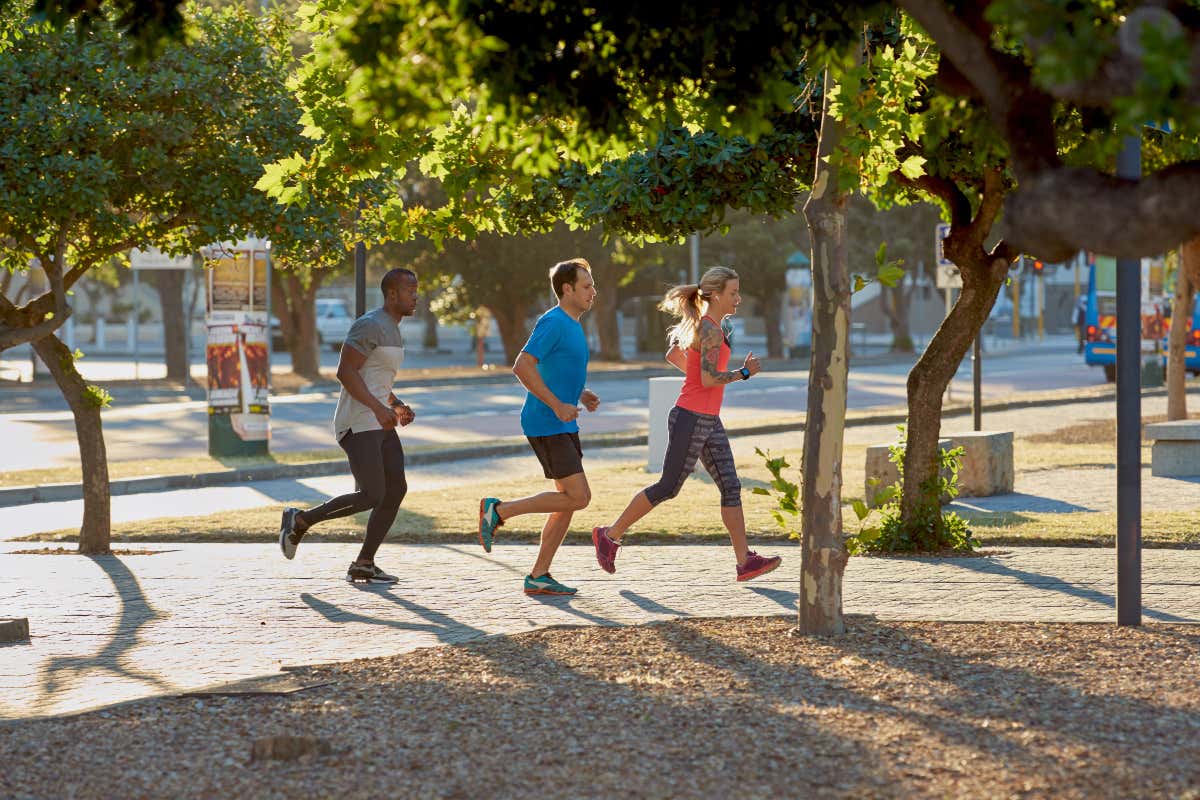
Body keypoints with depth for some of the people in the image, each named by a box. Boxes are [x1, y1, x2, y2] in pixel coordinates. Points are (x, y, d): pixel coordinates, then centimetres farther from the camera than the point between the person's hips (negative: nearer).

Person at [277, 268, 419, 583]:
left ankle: (363, 564, 5)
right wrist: (378, 407, -26)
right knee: (371, 496, -14)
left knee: (396, 489, 0)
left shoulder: (392, 330, 18)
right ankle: (300, 521, 4)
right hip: (358, 424, -10)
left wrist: (397, 405, 14)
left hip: (380, 424, 10)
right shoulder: (370, 325, -14)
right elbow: (345, 371, -20)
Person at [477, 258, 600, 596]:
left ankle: (538, 577, 11)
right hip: (546, 426, -10)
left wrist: (580, 394, 13)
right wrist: (558, 405, -22)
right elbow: (522, 367, -23)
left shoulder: (572, 326, 16)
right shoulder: (553, 323, -15)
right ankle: (498, 510, -3)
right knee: (578, 498, -13)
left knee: (570, 500, 7)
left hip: (564, 426, 10)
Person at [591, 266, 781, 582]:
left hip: (709, 421, 10)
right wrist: (744, 372, -12)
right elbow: (709, 380, -23)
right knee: (668, 487, 0)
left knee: (731, 486, 2)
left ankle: (745, 561, 0)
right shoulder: (710, 330, -17)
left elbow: (672, 355, 25)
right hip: (690, 419, -10)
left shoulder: (701, 324, 12)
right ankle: (610, 535, 14)